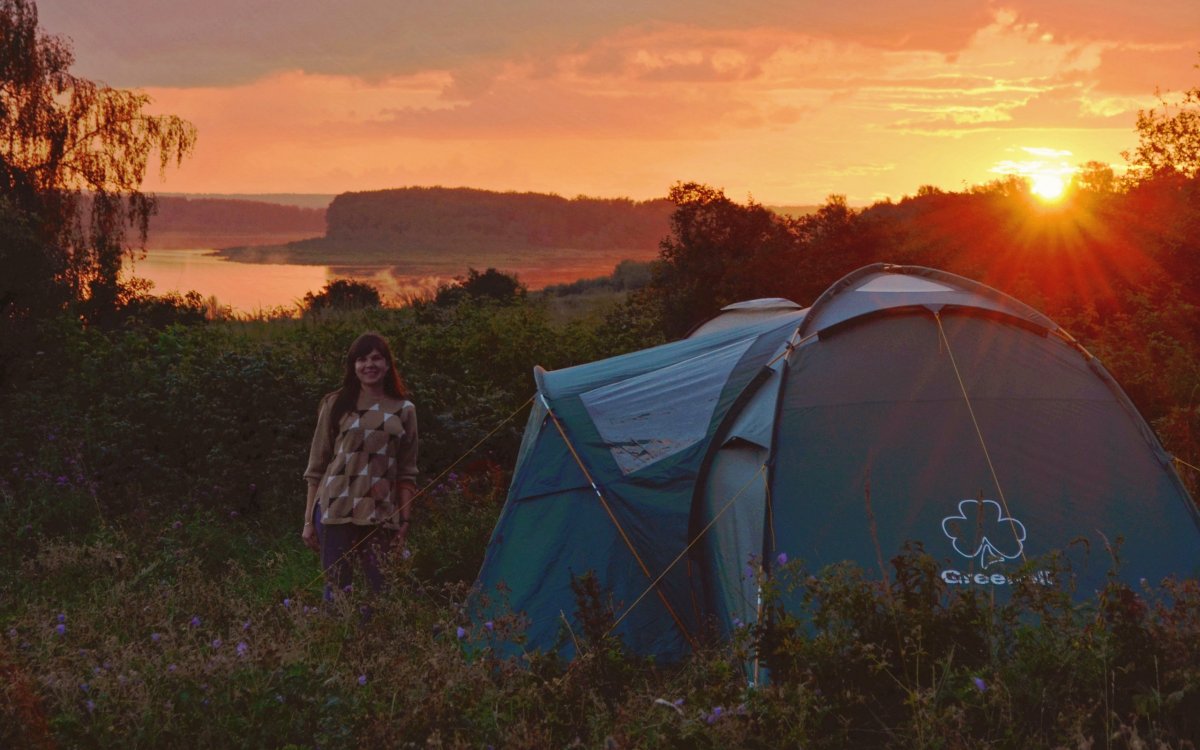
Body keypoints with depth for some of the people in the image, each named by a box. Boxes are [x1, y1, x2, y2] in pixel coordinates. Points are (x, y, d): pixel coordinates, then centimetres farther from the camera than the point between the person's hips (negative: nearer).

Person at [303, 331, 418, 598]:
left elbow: (407, 473, 11)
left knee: (382, 590, -1)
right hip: (336, 510, -2)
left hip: (381, 514, 2)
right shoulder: (336, 405, 6)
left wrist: (405, 521, 3)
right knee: (336, 589, -3)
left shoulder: (404, 411, 11)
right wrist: (308, 520, 3)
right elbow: (316, 466, 7)